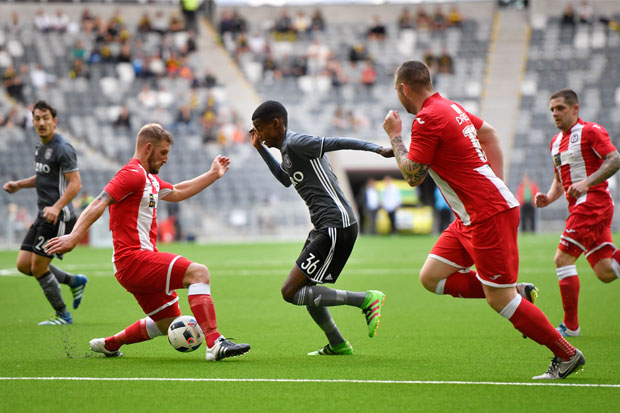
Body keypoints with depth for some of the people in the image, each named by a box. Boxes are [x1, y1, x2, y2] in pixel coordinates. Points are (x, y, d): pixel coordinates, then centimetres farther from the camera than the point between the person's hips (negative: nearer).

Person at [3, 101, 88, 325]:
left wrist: (56, 207, -31)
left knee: (38, 267, -7)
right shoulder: (40, 147, 14)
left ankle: (62, 315, 8)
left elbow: (75, 183, -19)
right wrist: (18, 185, 16)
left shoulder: (62, 148, -14)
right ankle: (74, 281, 20)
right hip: (43, 215, 9)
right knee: (23, 264, 6)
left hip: (59, 217, -9)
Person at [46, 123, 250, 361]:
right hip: (133, 260, -11)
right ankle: (215, 345, -35)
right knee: (198, 272, -24)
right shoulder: (133, 174, -10)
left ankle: (109, 344, 31)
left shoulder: (150, 179, 21)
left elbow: (176, 193, 39)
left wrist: (213, 175, 40)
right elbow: (99, 204, -21)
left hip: (143, 263, 11)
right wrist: (74, 237, -34)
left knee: (169, 324, 18)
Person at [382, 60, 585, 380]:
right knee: (431, 277, 7)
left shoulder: (426, 120, -16)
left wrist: (395, 137, 1)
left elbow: (413, 176, -12)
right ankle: (517, 292, 10)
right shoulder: (451, 107, 13)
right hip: (471, 218, 10)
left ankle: (567, 355, 4)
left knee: (499, 299, -6)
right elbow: (489, 133, 28)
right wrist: (495, 183, 22)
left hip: (489, 215, -10)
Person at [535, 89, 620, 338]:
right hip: (579, 207, 9)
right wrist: (548, 198, 7)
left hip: (592, 202, -9)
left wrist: (586, 183, -26)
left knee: (562, 259, -13)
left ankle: (570, 325, -9)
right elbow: (560, 180, 28)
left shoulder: (590, 131, -6)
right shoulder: (556, 142, 20)